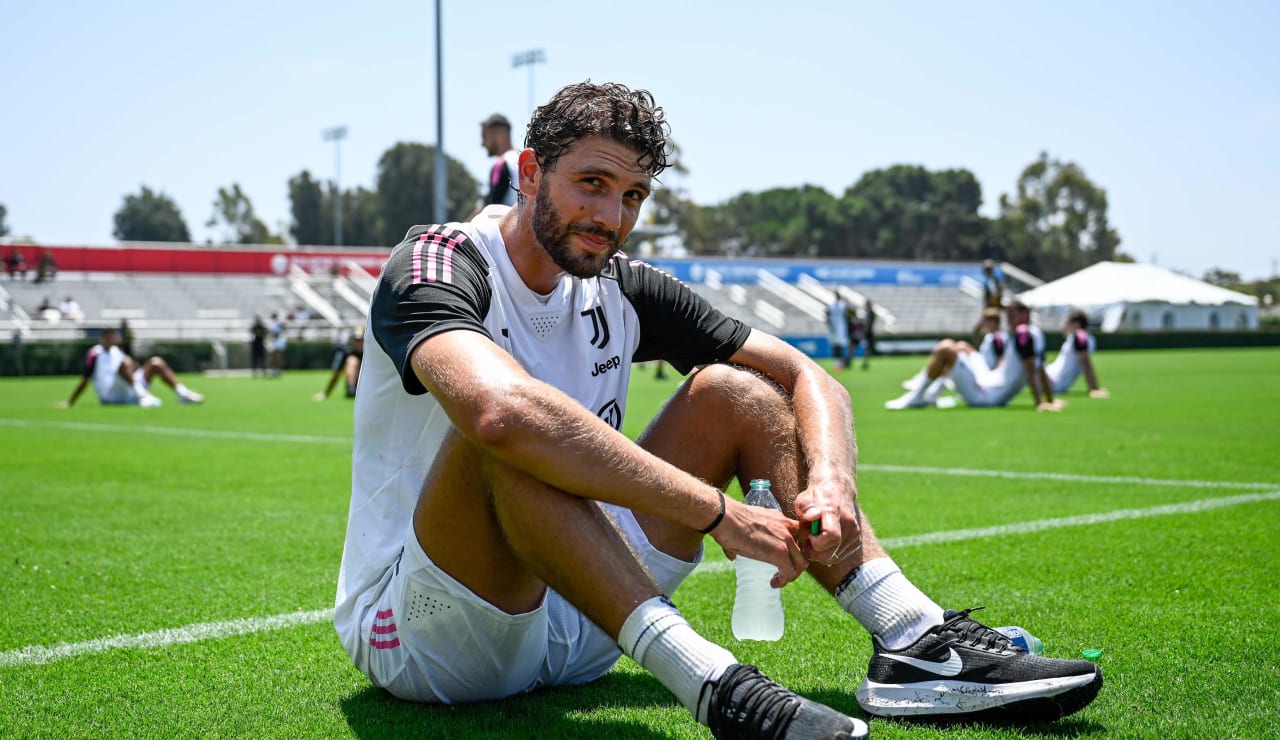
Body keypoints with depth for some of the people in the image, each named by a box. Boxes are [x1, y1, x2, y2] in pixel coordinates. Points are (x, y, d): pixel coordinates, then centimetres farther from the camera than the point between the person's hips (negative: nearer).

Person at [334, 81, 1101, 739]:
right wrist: (718, 512, -38)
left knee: (734, 392, -2)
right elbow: (499, 411, -40)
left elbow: (806, 376, 3)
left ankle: (917, 641, -13)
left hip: (573, 626, 6)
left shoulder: (624, 290, 4)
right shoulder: (434, 265, -16)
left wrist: (831, 481, -20)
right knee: (510, 427, -35)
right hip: (415, 634, -6)